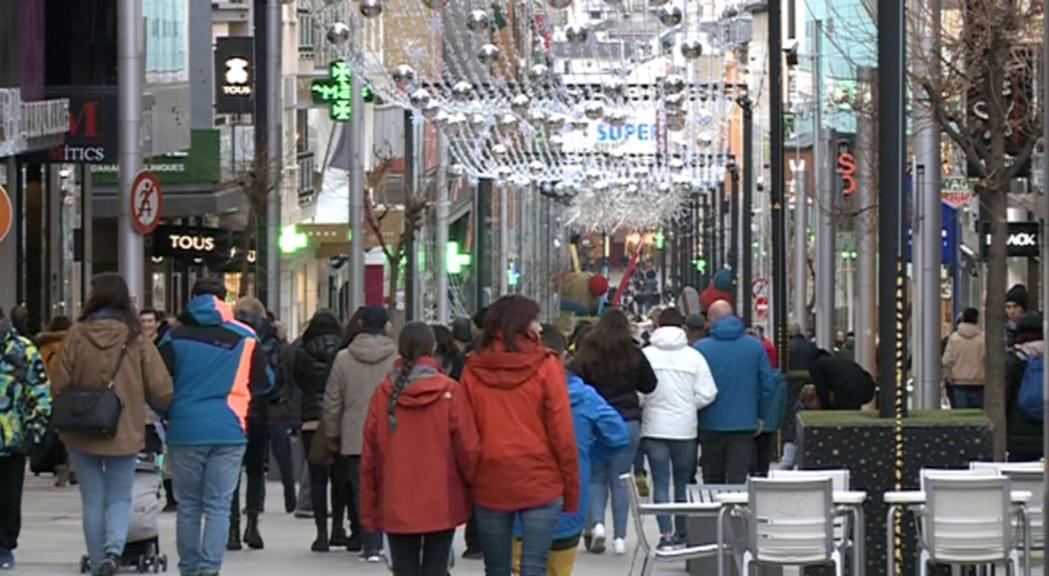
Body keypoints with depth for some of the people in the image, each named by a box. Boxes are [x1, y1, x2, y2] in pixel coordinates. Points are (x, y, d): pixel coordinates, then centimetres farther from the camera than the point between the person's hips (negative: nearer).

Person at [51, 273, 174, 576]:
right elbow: (160, 389, -8)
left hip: (81, 433, 0)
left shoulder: (77, 336, -8)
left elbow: (59, 385, -7)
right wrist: (164, 408, 14)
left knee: (92, 502, 12)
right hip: (125, 433, 0)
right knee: (120, 498, 11)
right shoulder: (137, 340, -7)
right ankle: (113, 549, -14)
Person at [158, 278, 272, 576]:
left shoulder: (175, 337, -1)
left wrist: (168, 415, 19)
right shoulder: (245, 338, 0)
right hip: (229, 432, 0)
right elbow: (264, 383, 7)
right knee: (218, 506, 1)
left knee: (188, 506, 10)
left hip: (185, 431, 0)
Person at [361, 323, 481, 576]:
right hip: (441, 505, -1)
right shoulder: (450, 392, -8)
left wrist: (369, 511, 10)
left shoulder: (383, 393, -2)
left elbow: (369, 456, 2)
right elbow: (468, 449, -7)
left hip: (396, 507, 1)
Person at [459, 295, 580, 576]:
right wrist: (571, 489, 2)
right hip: (540, 482, -3)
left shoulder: (473, 370, 1)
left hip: (489, 483, 3)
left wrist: (469, 480, 11)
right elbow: (562, 433, -6)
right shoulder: (545, 367, -6)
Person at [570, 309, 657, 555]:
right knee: (620, 480, 6)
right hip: (627, 422, 0)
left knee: (596, 477, 13)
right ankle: (620, 537, 5)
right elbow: (650, 385, 6)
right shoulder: (633, 355, -4)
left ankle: (597, 523, -9)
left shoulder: (586, 354, -5)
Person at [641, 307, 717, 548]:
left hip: (654, 428, -1)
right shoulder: (694, 357, -4)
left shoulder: (646, 355, -5)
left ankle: (666, 533, -10)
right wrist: (687, 406, 11)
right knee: (683, 483, 14)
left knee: (660, 483, 1)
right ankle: (681, 533, 21)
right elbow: (707, 393, -6)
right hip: (685, 428, 1)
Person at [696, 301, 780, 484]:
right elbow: (769, 384, 2)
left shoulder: (701, 348, -6)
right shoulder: (756, 347, -1)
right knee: (737, 479, -1)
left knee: (713, 481, 11)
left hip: (711, 424, 0)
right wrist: (761, 417, 13)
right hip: (745, 424, 0)